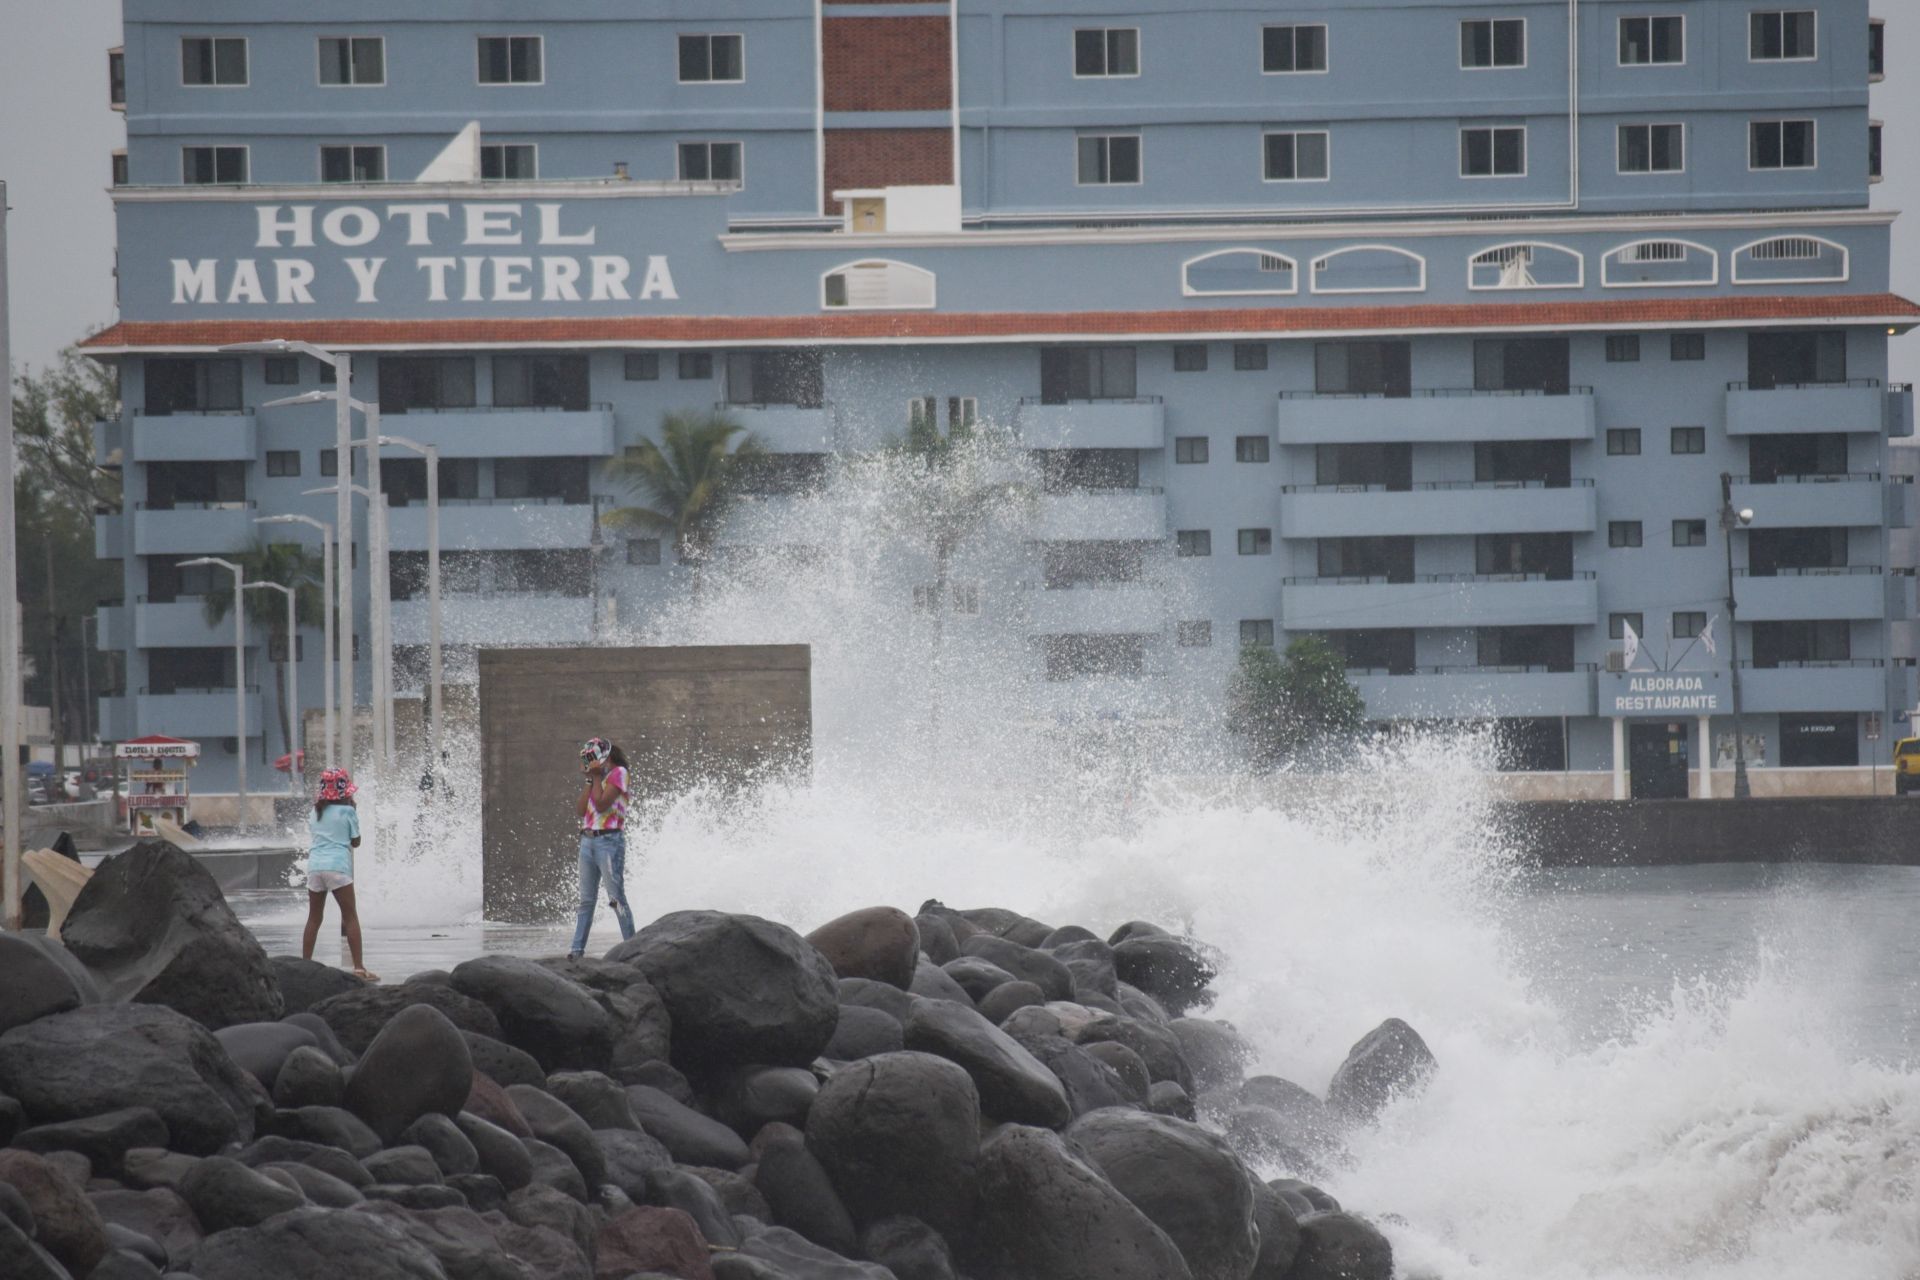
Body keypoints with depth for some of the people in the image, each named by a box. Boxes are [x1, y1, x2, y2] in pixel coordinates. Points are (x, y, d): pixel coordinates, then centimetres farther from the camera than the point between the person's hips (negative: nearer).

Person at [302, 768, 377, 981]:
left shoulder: (316, 812, 12)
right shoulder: (347, 811, -1)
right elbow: (356, 842, 6)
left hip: (314, 865, 5)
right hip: (337, 866, -5)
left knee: (314, 918, 13)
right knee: (351, 917, -3)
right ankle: (359, 967, -11)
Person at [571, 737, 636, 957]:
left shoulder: (618, 773, -4)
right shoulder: (595, 779, 18)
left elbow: (602, 805, -15)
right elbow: (580, 810, 8)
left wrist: (597, 777, -6)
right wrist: (590, 780, 5)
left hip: (609, 841, -7)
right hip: (588, 841, 7)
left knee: (616, 898, -9)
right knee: (586, 899, 7)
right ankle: (577, 949, 7)